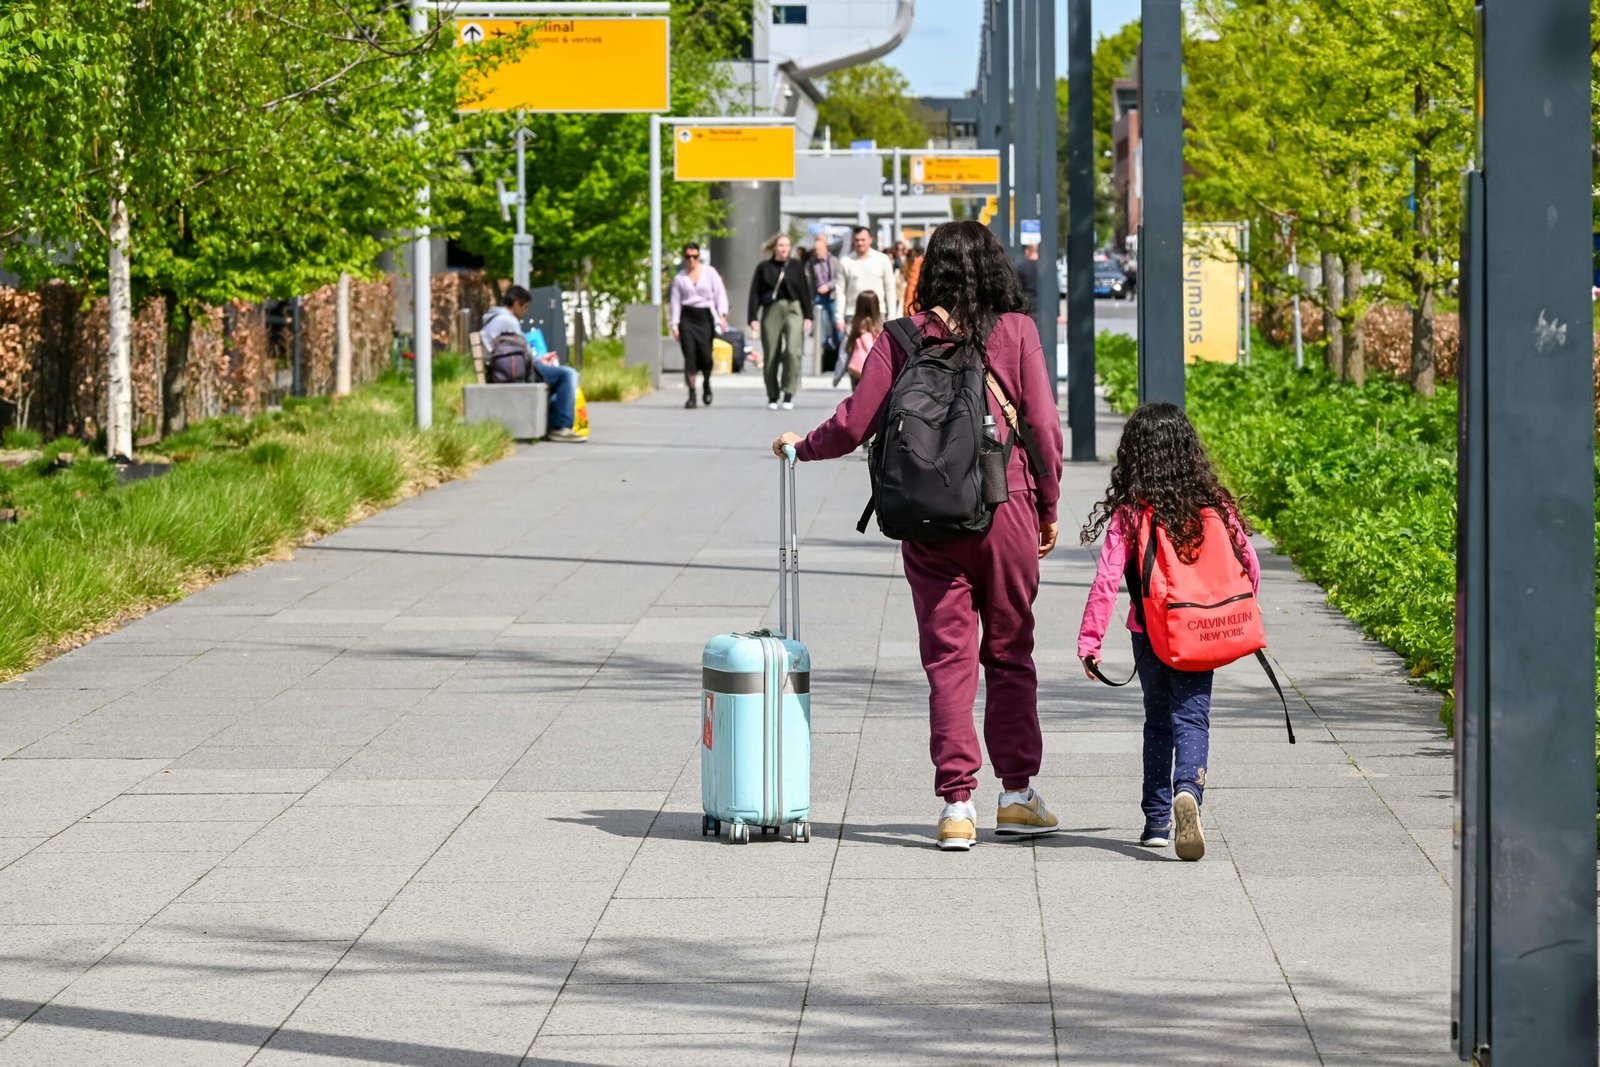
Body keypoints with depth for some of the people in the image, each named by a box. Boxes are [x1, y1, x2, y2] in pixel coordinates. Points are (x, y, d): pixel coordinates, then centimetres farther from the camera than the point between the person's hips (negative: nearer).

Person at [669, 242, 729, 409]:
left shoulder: (709, 272, 6)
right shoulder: (680, 278, 10)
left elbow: (720, 294, 1)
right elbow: (675, 302, 10)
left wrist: (722, 315, -11)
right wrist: (675, 325, 3)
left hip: (705, 316, -1)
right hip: (687, 317, 1)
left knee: (705, 356, -8)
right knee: (689, 356, -9)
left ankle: (707, 385, 22)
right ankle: (691, 394, -6)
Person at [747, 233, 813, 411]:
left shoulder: (796, 266, 8)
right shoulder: (764, 267, 5)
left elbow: (805, 292, 10)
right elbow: (755, 294, 4)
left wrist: (808, 316, 4)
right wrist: (753, 318, -4)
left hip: (793, 310, 0)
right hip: (771, 311, 0)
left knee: (793, 350, -18)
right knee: (771, 356, 2)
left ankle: (789, 394, -11)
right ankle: (772, 397, 15)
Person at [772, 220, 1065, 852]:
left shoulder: (902, 337, -1)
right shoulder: (1016, 331, -2)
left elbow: (855, 424, -2)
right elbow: (1045, 427, -3)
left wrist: (802, 445, 17)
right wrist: (1048, 507, 10)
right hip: (1006, 513, 0)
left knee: (948, 659, 3)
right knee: (1009, 656, 12)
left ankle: (957, 804, -3)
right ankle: (1017, 794, 15)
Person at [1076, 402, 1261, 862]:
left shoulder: (1128, 514, -8)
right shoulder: (1216, 506, -1)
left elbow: (1107, 580, -12)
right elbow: (1249, 567, 5)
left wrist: (1089, 641, -8)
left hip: (1150, 633, 0)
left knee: (1158, 721, 16)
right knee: (1191, 718, -1)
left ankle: (1157, 820, 16)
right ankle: (1188, 790, -30)